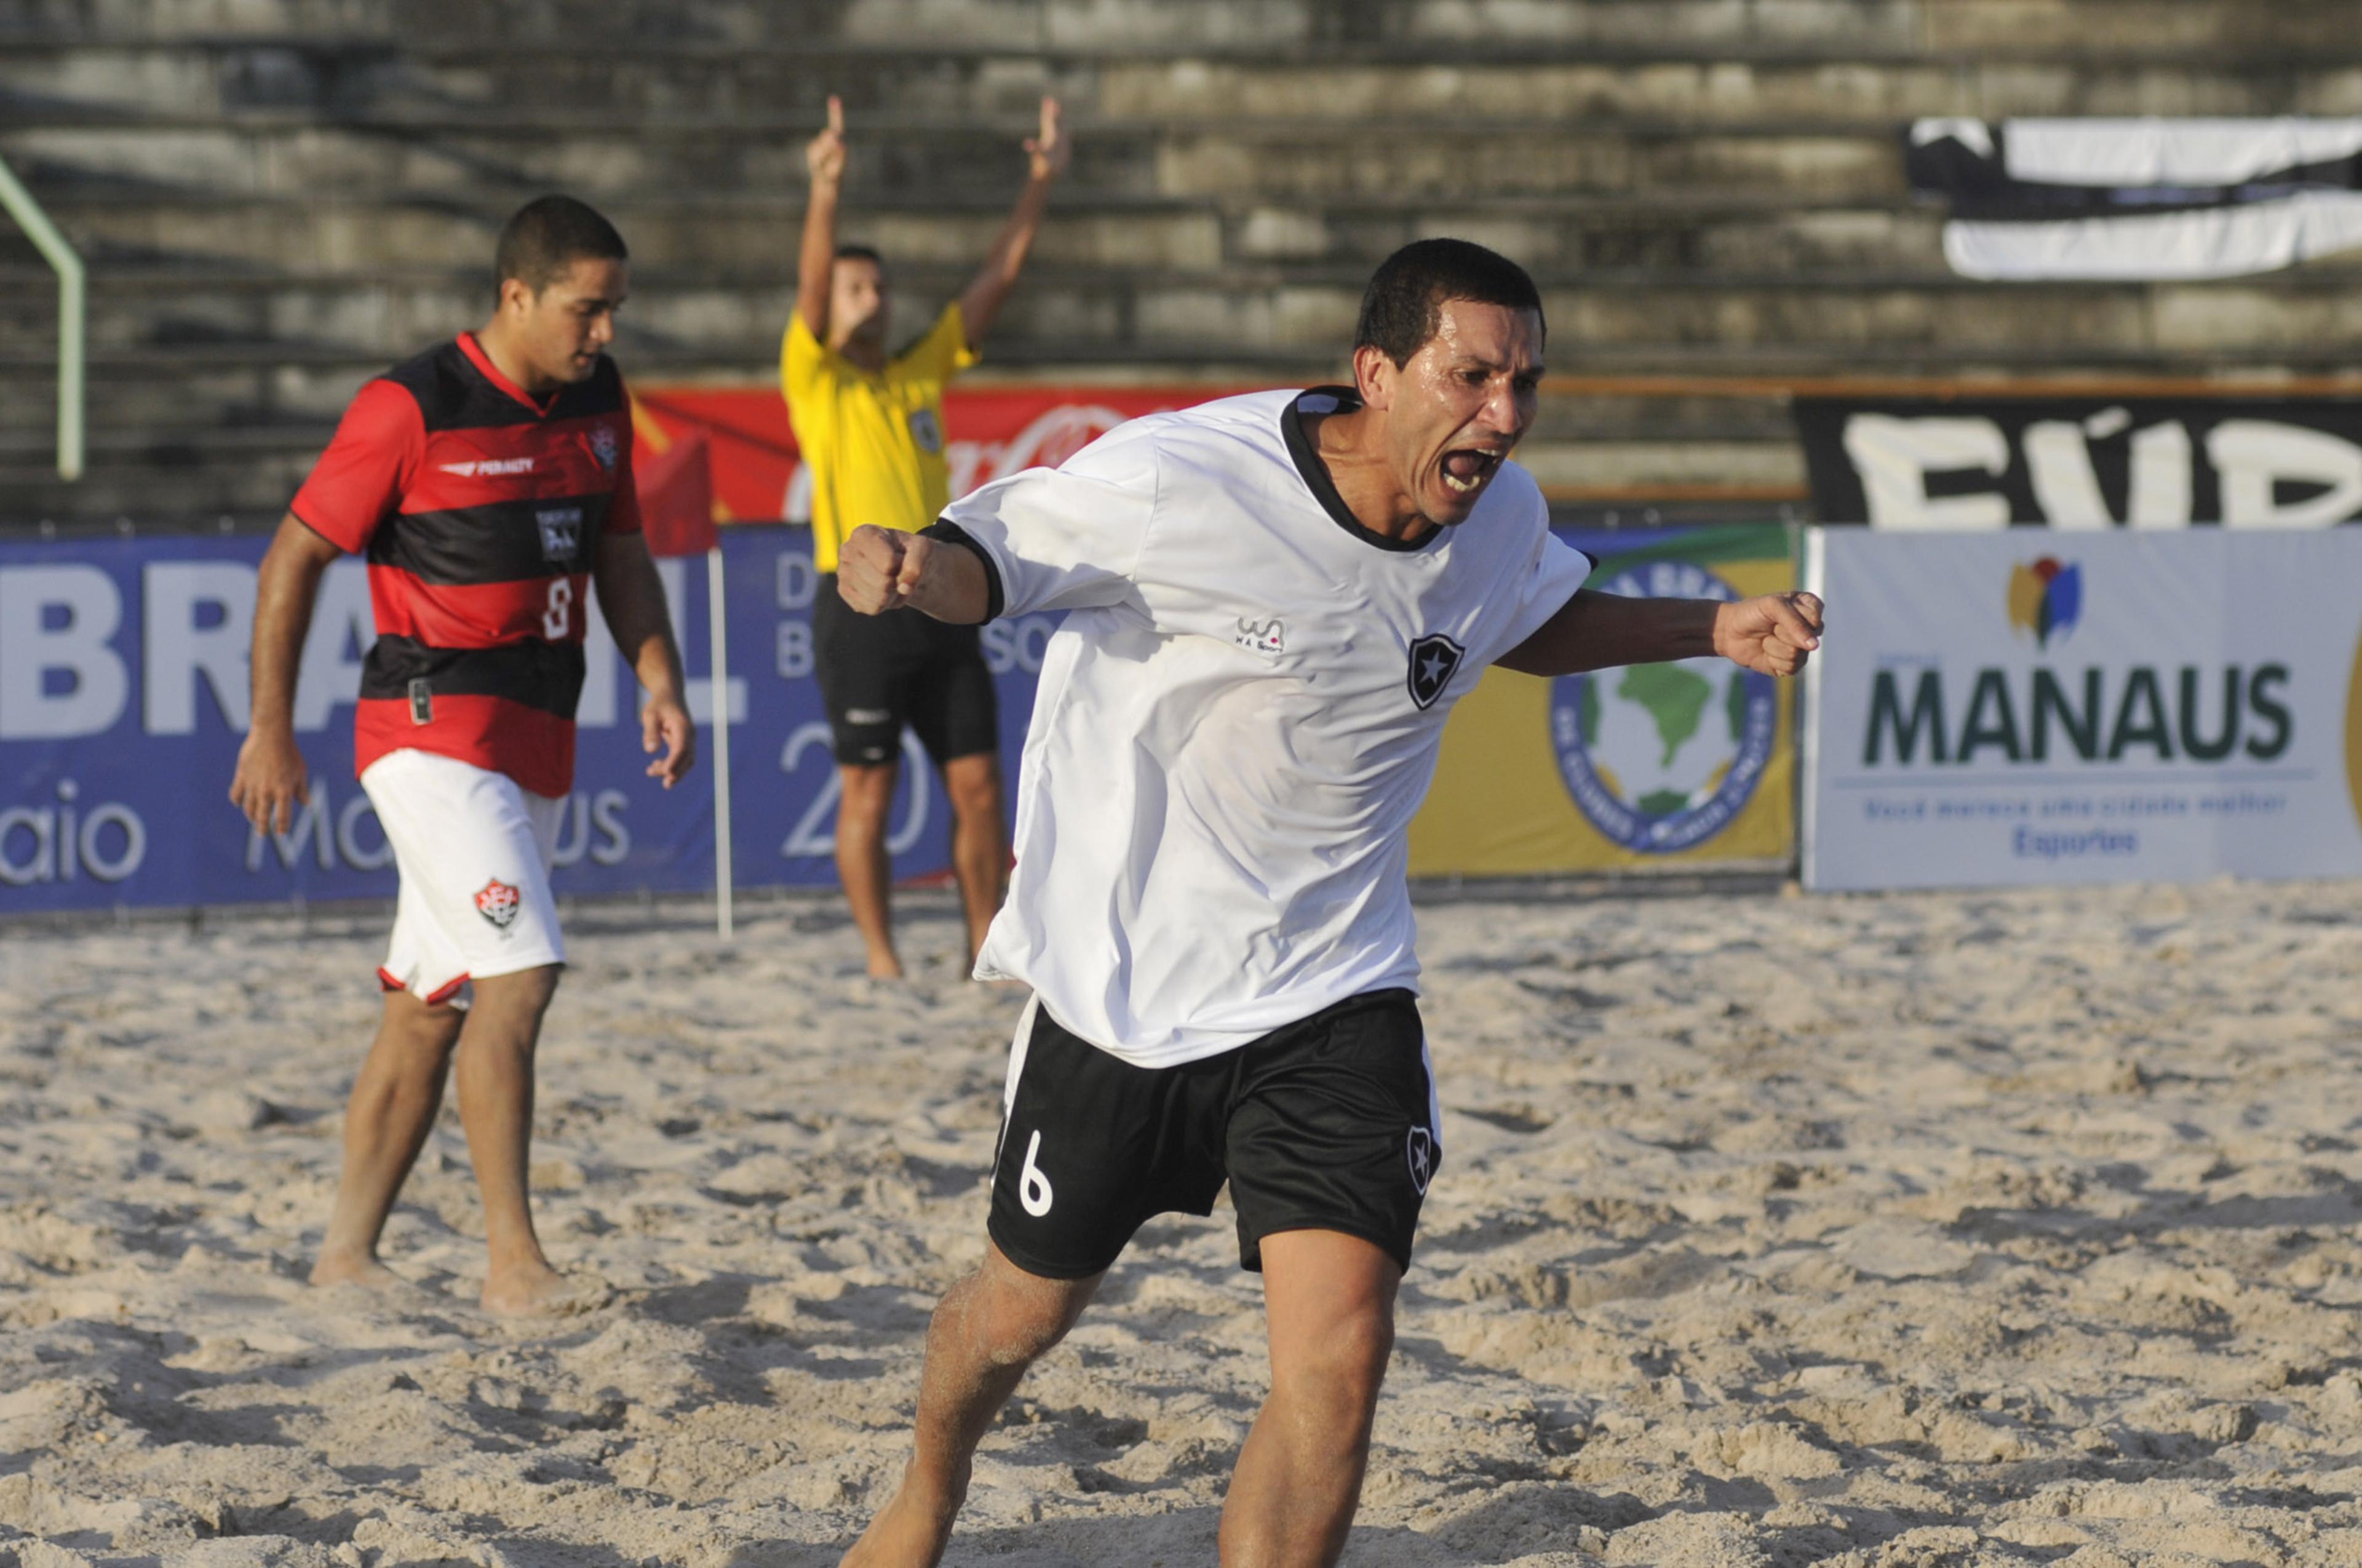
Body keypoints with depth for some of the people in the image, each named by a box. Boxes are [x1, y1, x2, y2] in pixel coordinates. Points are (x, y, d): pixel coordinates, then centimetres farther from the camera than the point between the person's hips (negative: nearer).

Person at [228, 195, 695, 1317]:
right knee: (517, 973, -19)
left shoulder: (597, 402, 9)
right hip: (432, 728, -7)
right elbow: (295, 558, -8)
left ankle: (348, 1249, 19)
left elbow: (620, 556, 18)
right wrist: (271, 731, -8)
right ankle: (512, 1263, -18)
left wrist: (661, 683, 3)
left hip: (536, 739, 7)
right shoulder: (411, 410, -13)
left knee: (434, 1002, 10)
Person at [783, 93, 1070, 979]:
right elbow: (810, 286, -16)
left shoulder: (923, 374, 15)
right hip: (861, 601, -5)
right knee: (869, 791, 0)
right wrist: (826, 193, -32)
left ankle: (988, 951, 12)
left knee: (978, 784, 4)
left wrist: (1040, 186, 4)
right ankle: (882, 963, 6)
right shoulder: (814, 379, 1)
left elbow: (996, 281, 12)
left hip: (941, 598, 5)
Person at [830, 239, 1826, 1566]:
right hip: (1120, 982, -3)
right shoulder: (1176, 484, -24)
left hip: (1331, 996, 3)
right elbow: (990, 556, -13)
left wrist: (1715, 631, 5)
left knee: (1339, 1354, -16)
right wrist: (906, 569, -36)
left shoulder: (1504, 518, -5)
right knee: (1026, 1307, 18)